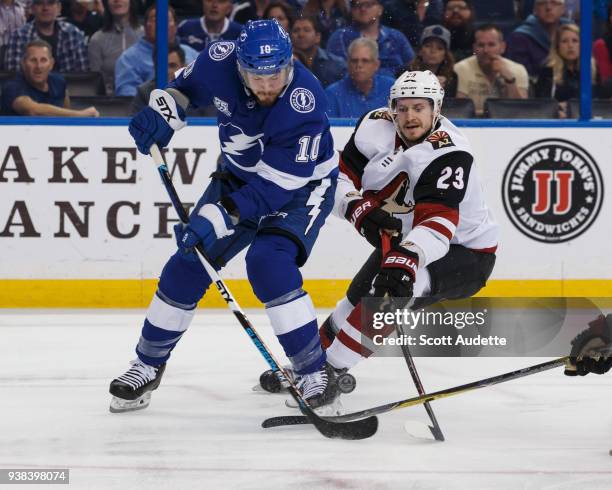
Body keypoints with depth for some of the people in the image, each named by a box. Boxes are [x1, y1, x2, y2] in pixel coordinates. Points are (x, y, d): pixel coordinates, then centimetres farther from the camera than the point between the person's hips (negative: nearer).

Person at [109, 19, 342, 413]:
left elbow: (276, 185, -34)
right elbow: (189, 84, 4)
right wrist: (164, 110, -15)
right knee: (189, 262, 1)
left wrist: (220, 217, -40)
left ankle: (315, 371, -16)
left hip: (302, 185, -5)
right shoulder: (222, 61, -22)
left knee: (268, 262, -28)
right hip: (239, 175, 5)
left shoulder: (305, 103, -36)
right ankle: (148, 365, 18)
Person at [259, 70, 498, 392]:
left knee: (392, 290, -28)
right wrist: (359, 208, -29)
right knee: (358, 299, 12)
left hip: (463, 251, -8)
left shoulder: (448, 152, -32)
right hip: (404, 239, 8)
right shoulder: (376, 127, -12)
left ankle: (327, 373, -19)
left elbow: (437, 222, -44)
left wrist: (406, 261, -60)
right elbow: (340, 178, -8)